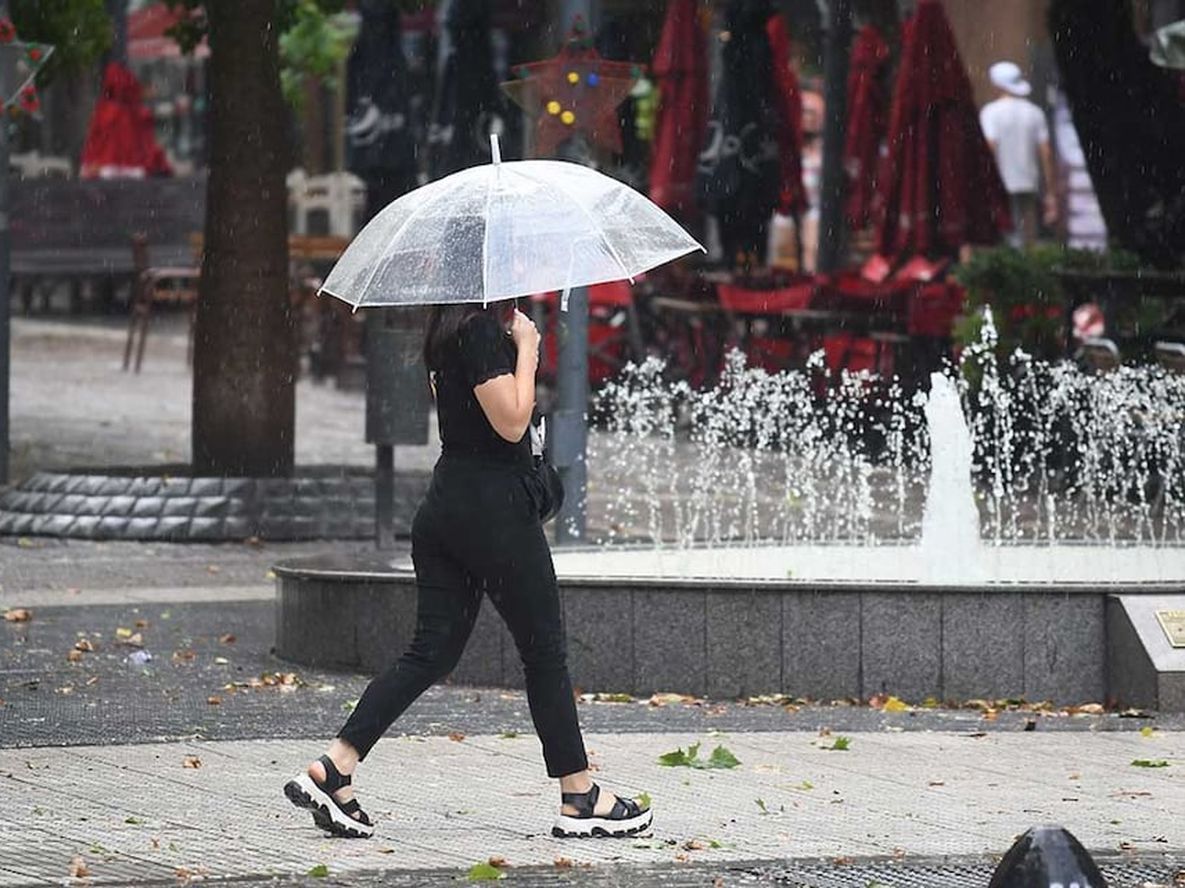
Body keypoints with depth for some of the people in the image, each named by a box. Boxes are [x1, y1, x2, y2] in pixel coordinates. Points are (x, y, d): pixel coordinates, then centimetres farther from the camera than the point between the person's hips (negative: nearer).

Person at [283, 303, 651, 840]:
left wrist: (518, 344, 14)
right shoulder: (482, 331, -17)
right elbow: (511, 422, -20)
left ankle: (333, 769, -3)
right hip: (495, 507, -9)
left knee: (432, 651, 7)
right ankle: (580, 801, 10)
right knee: (544, 654, 3)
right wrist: (526, 348, -11)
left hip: (445, 505, 9)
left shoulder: (448, 332, 12)